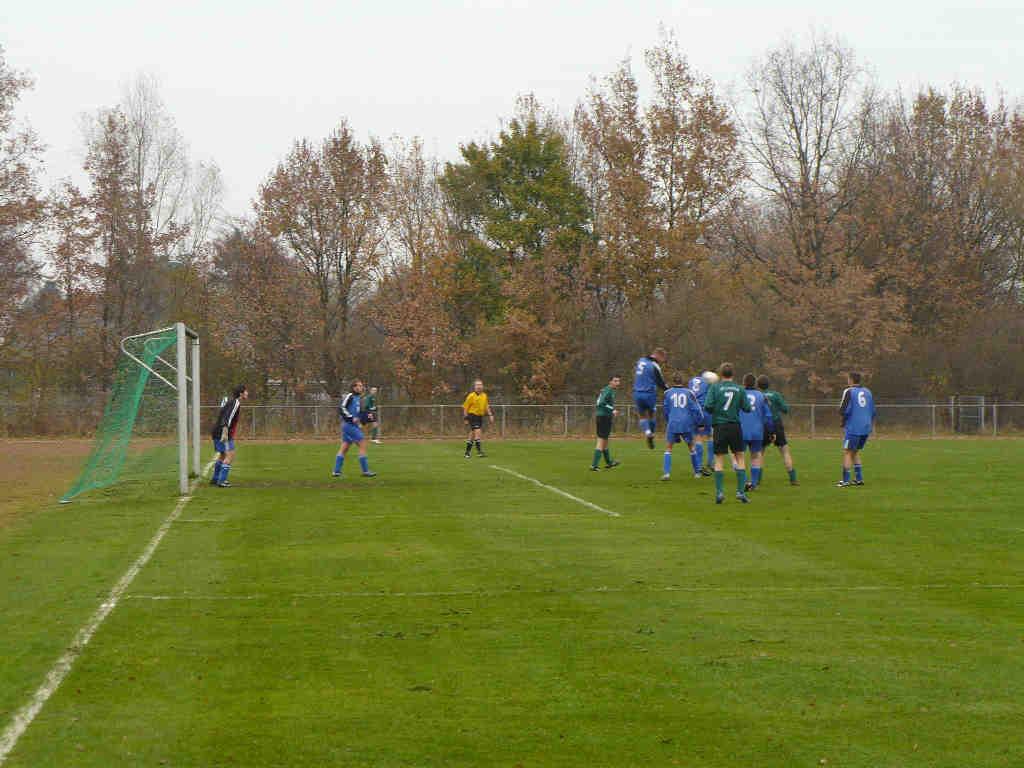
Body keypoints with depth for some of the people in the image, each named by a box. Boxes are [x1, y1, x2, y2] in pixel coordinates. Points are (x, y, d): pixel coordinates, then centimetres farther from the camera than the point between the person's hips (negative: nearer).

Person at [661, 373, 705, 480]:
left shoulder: (668, 393, 5)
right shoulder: (689, 393, 4)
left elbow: (666, 410, 12)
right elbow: (695, 409, 2)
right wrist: (699, 422, 16)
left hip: (672, 424, 0)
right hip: (687, 424, 1)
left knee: (668, 448, 9)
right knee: (692, 447, 18)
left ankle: (666, 473, -5)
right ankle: (697, 472, 21)